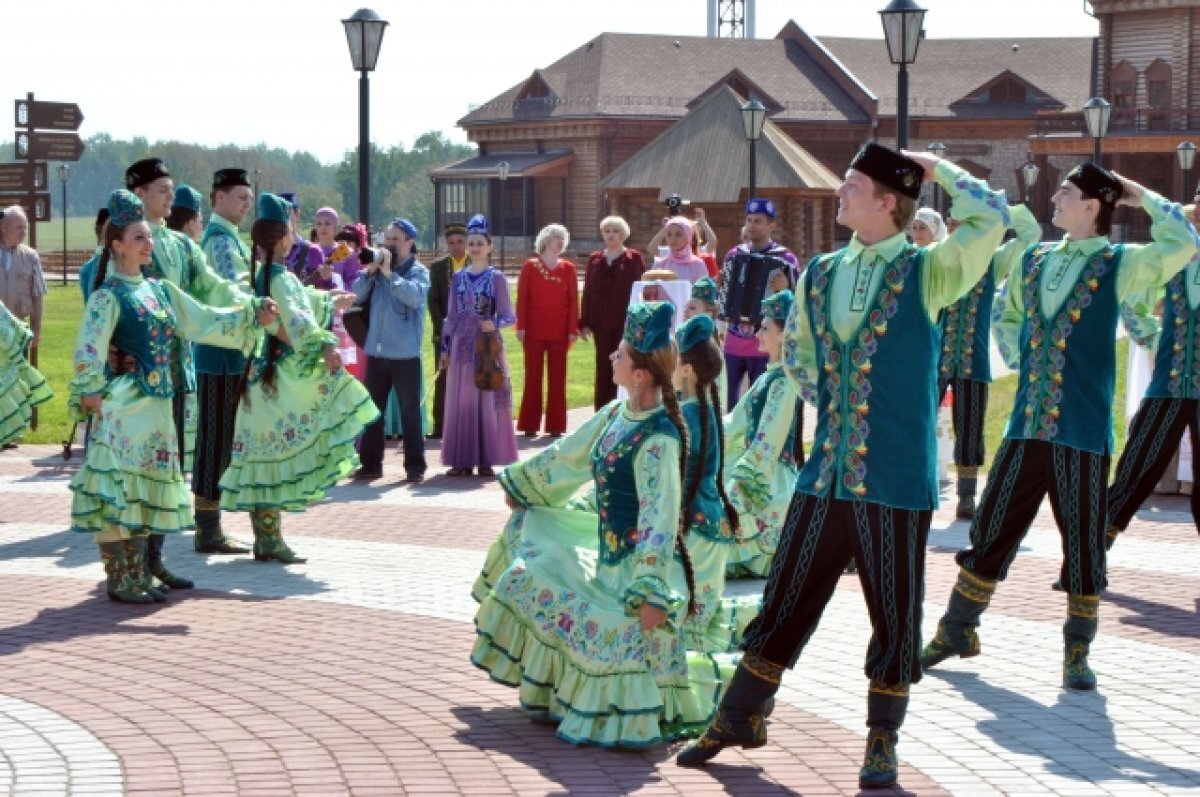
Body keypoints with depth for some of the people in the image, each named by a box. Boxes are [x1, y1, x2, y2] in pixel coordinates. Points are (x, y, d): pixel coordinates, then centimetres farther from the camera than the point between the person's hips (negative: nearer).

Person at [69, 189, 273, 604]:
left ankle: (137, 577, 18)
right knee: (117, 491, -6)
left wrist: (253, 317, 7)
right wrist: (91, 396, -17)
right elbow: (88, 352, -15)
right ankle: (118, 580, 0)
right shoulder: (108, 296, -8)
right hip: (123, 406, -8)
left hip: (156, 407, 8)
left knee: (142, 493, 11)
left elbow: (204, 321, 14)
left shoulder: (160, 290, 14)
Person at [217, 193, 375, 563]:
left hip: (260, 372, 9)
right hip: (285, 377, -9)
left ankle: (264, 537, 15)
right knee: (279, 454, -6)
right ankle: (271, 539, -6)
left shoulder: (259, 274, 14)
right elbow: (297, 316, -30)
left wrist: (331, 301, 43)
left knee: (262, 456, 10)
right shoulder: (281, 277, -13)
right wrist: (324, 344, -42)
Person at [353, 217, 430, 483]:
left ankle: (415, 466, 4)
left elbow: (415, 296, -22)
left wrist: (389, 273, -20)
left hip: (405, 354, -5)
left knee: (410, 411, 0)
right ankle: (371, 464, 18)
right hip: (376, 352, 5)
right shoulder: (379, 268, 10)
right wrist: (370, 270, -10)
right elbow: (358, 294, 3)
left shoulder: (418, 271, -3)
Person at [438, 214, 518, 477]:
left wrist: (494, 323, -24)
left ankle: (486, 459, 2)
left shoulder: (496, 278, -2)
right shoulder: (458, 278, 9)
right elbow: (451, 316, 12)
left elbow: (508, 315, -3)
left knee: (487, 400, -2)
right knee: (461, 402, 4)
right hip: (462, 347, 4)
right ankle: (462, 459, 8)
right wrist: (445, 348, 9)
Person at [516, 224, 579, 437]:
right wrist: (521, 326, -7)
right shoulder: (530, 266, 2)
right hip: (534, 330, -1)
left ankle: (555, 425, 7)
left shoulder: (568, 269, 6)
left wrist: (573, 330, -3)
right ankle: (530, 424, 6)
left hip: (559, 331, 1)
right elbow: (522, 298, 0)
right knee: (532, 376, 2)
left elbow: (573, 301, 4)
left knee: (558, 378, 2)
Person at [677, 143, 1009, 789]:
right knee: (785, 600, 11)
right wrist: (831, 398, 12)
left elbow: (992, 217, -20)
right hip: (825, 474, 4)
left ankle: (882, 742, 18)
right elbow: (795, 353, 25)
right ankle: (739, 718, 24)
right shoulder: (821, 275, 9)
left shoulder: (926, 273, -5)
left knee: (894, 615, 5)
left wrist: (936, 168, -7)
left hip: (896, 480, -4)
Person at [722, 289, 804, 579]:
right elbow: (735, 425, 18)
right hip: (757, 473, 9)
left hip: (770, 484, -9)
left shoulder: (783, 382, -16)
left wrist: (735, 483, -19)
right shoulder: (769, 377, 13)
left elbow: (766, 446, -20)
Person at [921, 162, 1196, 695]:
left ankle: (1077, 651, 14)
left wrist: (1142, 198, -10)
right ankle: (956, 631, 22)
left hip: (1082, 430, -4)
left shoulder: (1118, 265, -4)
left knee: (1084, 544, 2)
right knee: (992, 530, 10)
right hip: (1027, 426, 4)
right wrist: (1018, 355, 11)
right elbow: (1007, 319, 29)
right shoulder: (1033, 261, 11)